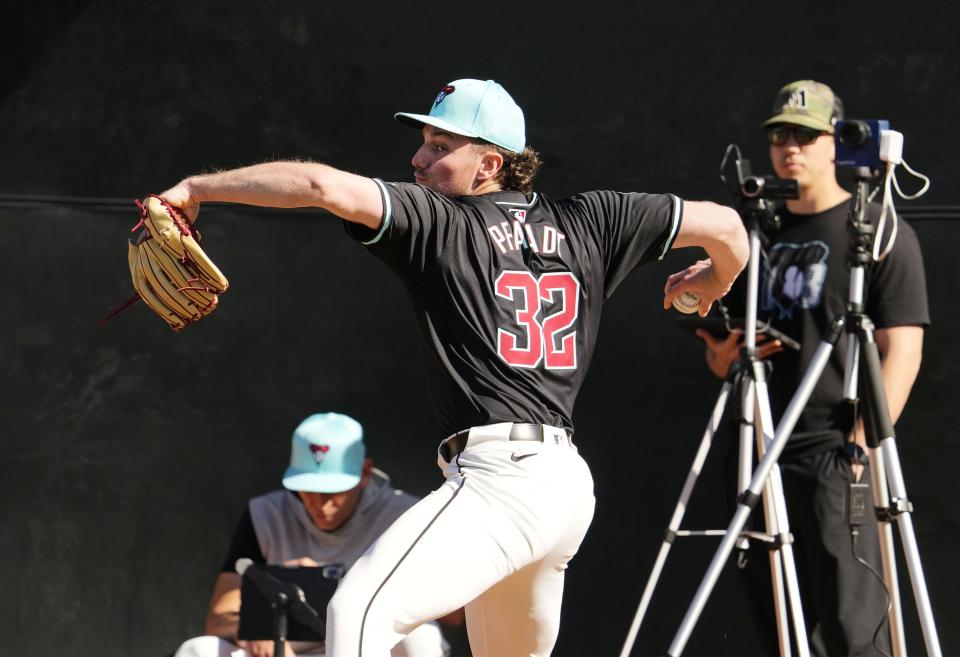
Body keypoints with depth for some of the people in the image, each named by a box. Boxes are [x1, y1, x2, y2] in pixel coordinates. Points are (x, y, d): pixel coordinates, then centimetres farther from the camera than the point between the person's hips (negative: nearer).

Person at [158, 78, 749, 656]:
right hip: (571, 483, 8)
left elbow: (325, 186, -13)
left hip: (500, 477, -8)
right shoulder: (585, 222, 14)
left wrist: (196, 188, -3)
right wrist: (714, 283, 38)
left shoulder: (438, 221, -1)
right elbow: (724, 225, 15)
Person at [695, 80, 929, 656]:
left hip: (837, 454, -7)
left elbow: (902, 351, -8)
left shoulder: (882, 234, -1)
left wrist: (862, 444, -17)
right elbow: (723, 351, 25)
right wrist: (723, 354, 1)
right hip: (763, 453, 7)